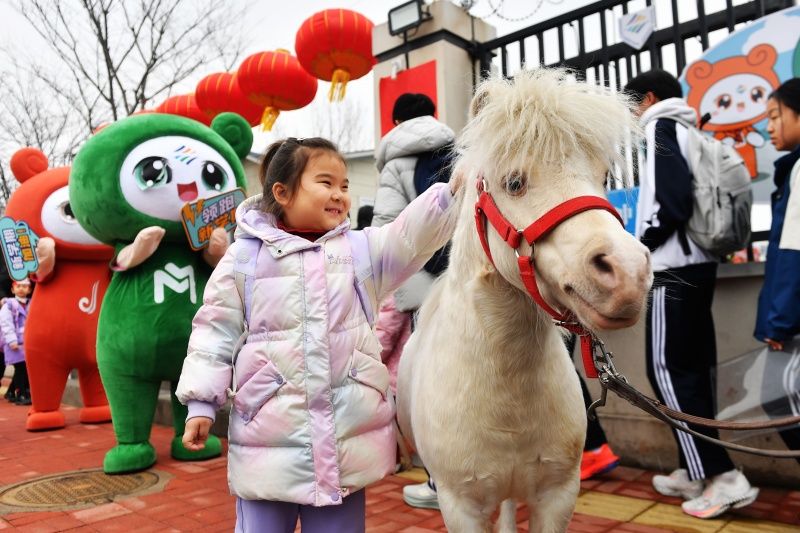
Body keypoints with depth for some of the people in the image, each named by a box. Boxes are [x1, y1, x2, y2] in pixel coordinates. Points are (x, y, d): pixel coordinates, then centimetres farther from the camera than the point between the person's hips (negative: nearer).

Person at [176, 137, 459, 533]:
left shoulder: (362, 250, 4)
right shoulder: (243, 258, -1)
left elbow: (413, 234, -8)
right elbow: (215, 332, 1)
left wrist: (453, 191, -21)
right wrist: (201, 404, -1)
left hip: (348, 436, 2)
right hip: (267, 435, -1)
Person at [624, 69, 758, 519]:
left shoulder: (661, 127, -5)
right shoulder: (689, 132, 21)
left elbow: (673, 201, -19)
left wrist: (641, 244, -7)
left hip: (674, 267, -9)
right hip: (699, 262, 9)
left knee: (668, 370, -6)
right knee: (693, 368, 11)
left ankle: (724, 477, -4)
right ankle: (696, 472, 20)